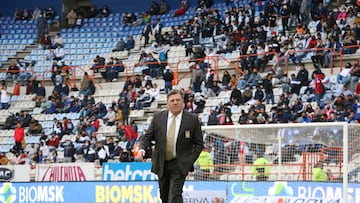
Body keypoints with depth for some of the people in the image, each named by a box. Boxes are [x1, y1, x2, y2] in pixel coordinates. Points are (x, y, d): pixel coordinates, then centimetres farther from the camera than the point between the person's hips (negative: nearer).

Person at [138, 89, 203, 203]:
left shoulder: (192, 120, -2)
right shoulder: (158, 117, 4)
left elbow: (199, 144, 3)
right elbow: (147, 136, 6)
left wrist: (190, 160, -7)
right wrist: (142, 148, -14)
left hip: (180, 165, -4)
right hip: (162, 164, 4)